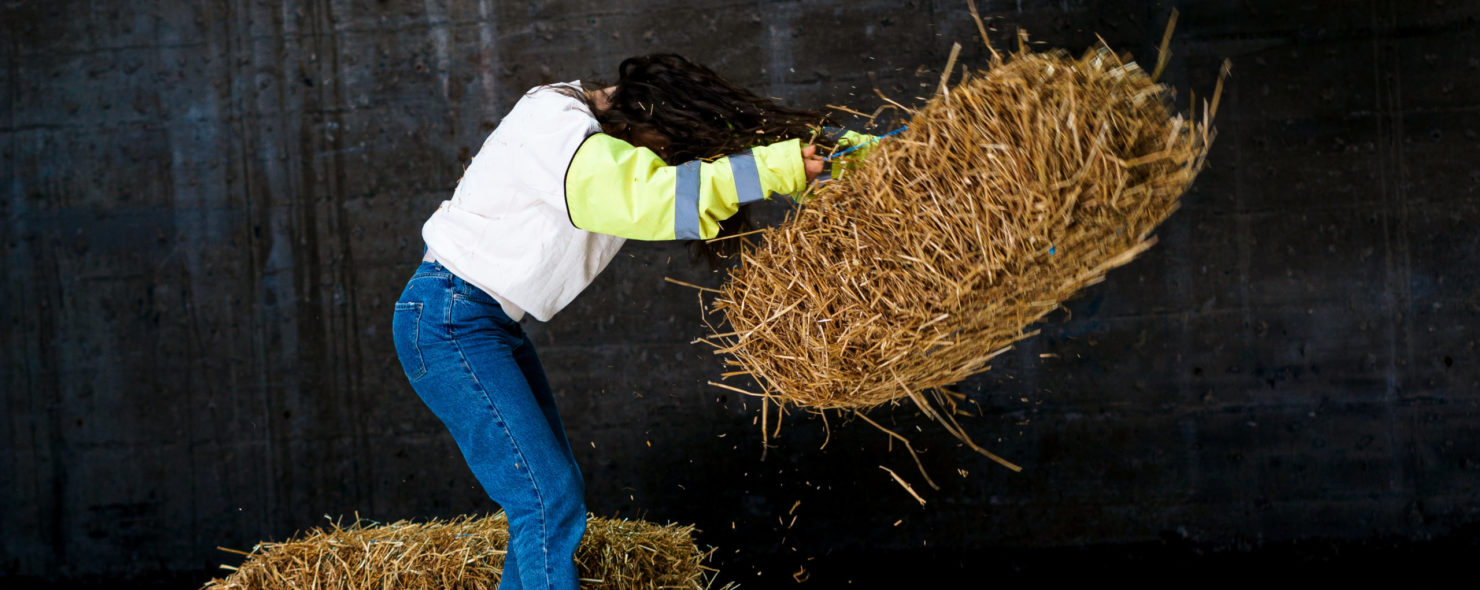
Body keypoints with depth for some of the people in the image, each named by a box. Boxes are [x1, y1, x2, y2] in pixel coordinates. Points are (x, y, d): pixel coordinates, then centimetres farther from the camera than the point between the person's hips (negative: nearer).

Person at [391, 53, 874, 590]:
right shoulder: (556, 133, -22)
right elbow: (652, 200, -38)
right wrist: (777, 167, -39)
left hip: (491, 322, 9)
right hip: (447, 322, -9)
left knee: (555, 495, 9)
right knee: (551, 503, -15)